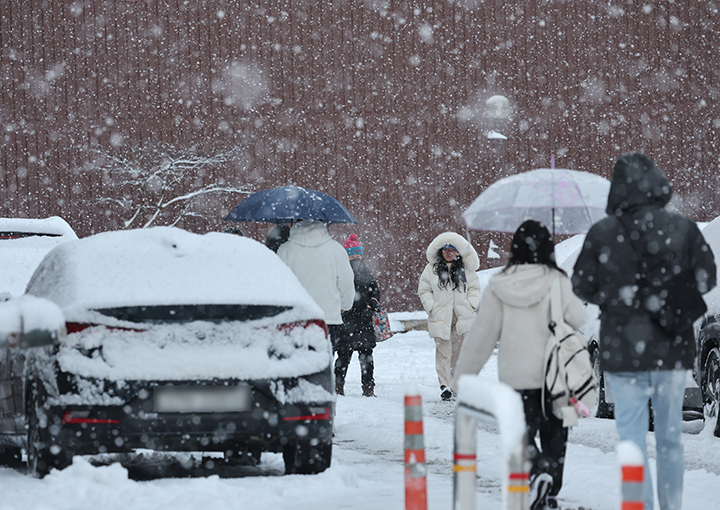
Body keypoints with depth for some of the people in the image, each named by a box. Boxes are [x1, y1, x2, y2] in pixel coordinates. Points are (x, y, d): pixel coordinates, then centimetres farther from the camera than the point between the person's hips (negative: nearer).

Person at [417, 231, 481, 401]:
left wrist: (471, 306, -1)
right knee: (443, 352, -5)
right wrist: (432, 308, -6)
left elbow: (475, 288, 13)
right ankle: (445, 386, -5)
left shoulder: (466, 269, 7)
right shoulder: (431, 269, 3)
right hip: (441, 317, -2)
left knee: (460, 352, 5)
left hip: (463, 317, 2)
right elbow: (424, 290, 6)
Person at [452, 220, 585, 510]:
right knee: (553, 436, 12)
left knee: (522, 433, 6)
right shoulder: (557, 282, -7)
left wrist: (462, 377, 10)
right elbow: (577, 318, -17)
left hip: (515, 378, 0)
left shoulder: (498, 287, -1)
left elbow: (481, 335, 2)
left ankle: (538, 471, -23)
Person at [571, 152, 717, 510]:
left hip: (623, 351, -2)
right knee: (670, 438, 14)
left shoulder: (602, 233, -8)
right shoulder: (684, 229, -5)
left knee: (632, 438, 4)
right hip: (672, 350, 2)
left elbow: (582, 286, -1)